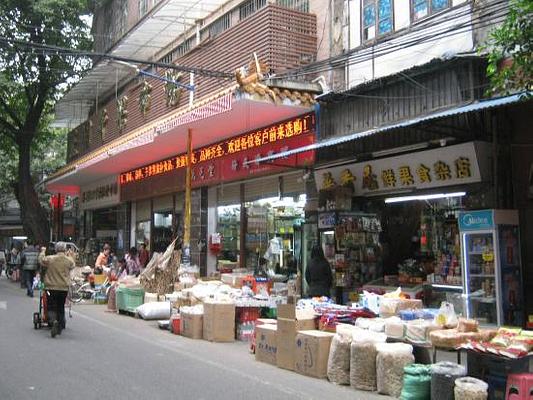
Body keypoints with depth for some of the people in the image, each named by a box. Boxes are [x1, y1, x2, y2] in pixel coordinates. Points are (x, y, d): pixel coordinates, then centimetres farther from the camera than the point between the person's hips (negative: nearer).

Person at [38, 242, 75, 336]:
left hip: (51, 287, -2)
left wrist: (43, 251, 26)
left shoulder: (49, 259, -9)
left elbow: (41, 260, 9)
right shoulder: (69, 261, -5)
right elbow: (72, 267, 14)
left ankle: (54, 321, -24)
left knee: (51, 307, 4)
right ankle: (60, 327, 19)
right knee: (61, 307, 15)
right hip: (64, 288, 2)